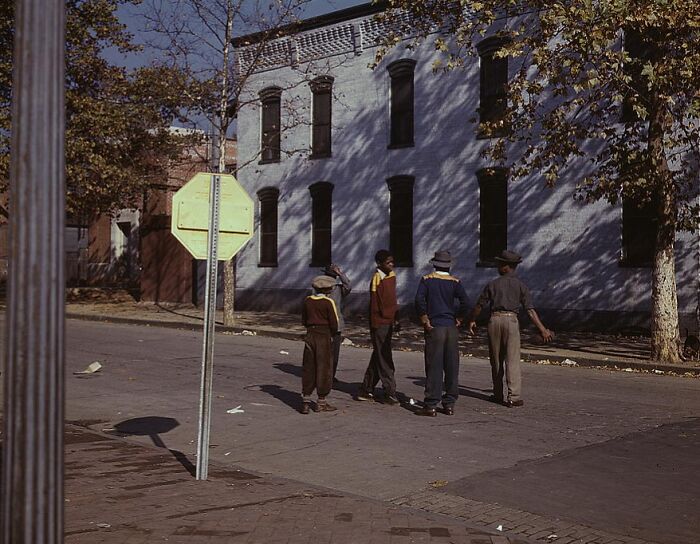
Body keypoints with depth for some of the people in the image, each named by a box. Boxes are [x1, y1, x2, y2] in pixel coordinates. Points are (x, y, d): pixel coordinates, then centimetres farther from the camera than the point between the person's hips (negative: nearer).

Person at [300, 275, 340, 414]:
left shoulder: (308, 301, 5)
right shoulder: (328, 302, -10)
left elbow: (304, 320, 10)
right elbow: (334, 324, -10)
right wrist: (331, 334, 8)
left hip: (310, 335, 5)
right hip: (324, 336, -4)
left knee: (308, 368, 9)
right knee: (324, 368, 4)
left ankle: (305, 401, 6)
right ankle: (321, 402, 9)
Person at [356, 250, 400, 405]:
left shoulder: (392, 275, 11)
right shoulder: (377, 278, -14)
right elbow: (376, 304, -14)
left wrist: (396, 319, 12)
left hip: (389, 322, 8)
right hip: (379, 323, -8)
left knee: (378, 357, 12)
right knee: (384, 359, -5)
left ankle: (366, 390, 20)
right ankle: (390, 393, -2)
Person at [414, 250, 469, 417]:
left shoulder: (427, 279, -2)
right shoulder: (455, 282, 3)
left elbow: (419, 300, -14)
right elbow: (464, 301, -9)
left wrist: (425, 321, -7)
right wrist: (458, 319, 4)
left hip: (435, 328, -2)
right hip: (451, 328, 3)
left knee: (434, 367, -2)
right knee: (451, 367, 8)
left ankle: (431, 405, -2)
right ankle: (449, 404, 12)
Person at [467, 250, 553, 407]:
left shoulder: (493, 284, 6)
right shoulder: (520, 285, 2)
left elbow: (479, 305, 10)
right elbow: (530, 310, -3)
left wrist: (472, 321, 25)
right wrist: (542, 329, -2)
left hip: (495, 319, 2)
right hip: (511, 320, -2)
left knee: (496, 360, 11)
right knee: (512, 360, -3)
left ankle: (498, 395, 18)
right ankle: (513, 396, -10)